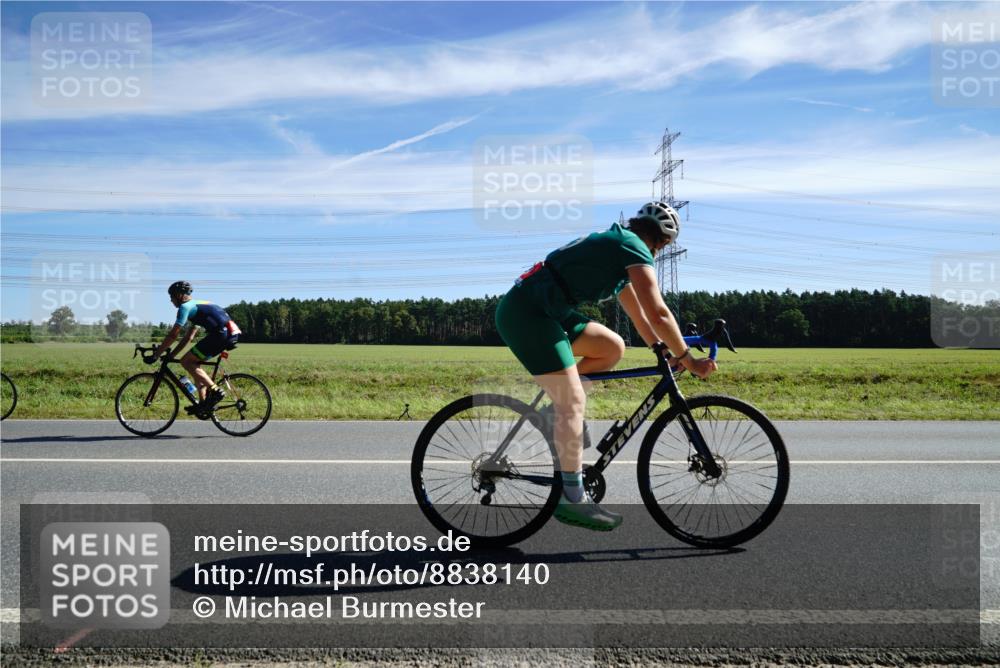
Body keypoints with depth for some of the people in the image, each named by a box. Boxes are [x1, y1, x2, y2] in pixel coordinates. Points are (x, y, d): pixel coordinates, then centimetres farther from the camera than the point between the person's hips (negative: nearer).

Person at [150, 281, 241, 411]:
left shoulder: (185, 307, 0)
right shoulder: (196, 305, 29)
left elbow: (172, 335, -3)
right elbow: (188, 337, 31)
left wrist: (155, 355, 4)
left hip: (222, 334, -9)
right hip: (232, 333, 9)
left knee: (186, 362, -3)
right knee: (194, 363, 19)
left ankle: (215, 391, -8)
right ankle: (203, 402, 15)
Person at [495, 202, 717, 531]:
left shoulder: (614, 247, 23)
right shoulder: (634, 247, -6)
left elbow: (639, 314, 30)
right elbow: (659, 315, -13)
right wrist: (689, 360, -3)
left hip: (545, 311, 10)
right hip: (525, 311, -10)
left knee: (612, 347, 11)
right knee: (574, 401, -11)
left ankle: (557, 407, 13)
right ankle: (572, 499, -6)